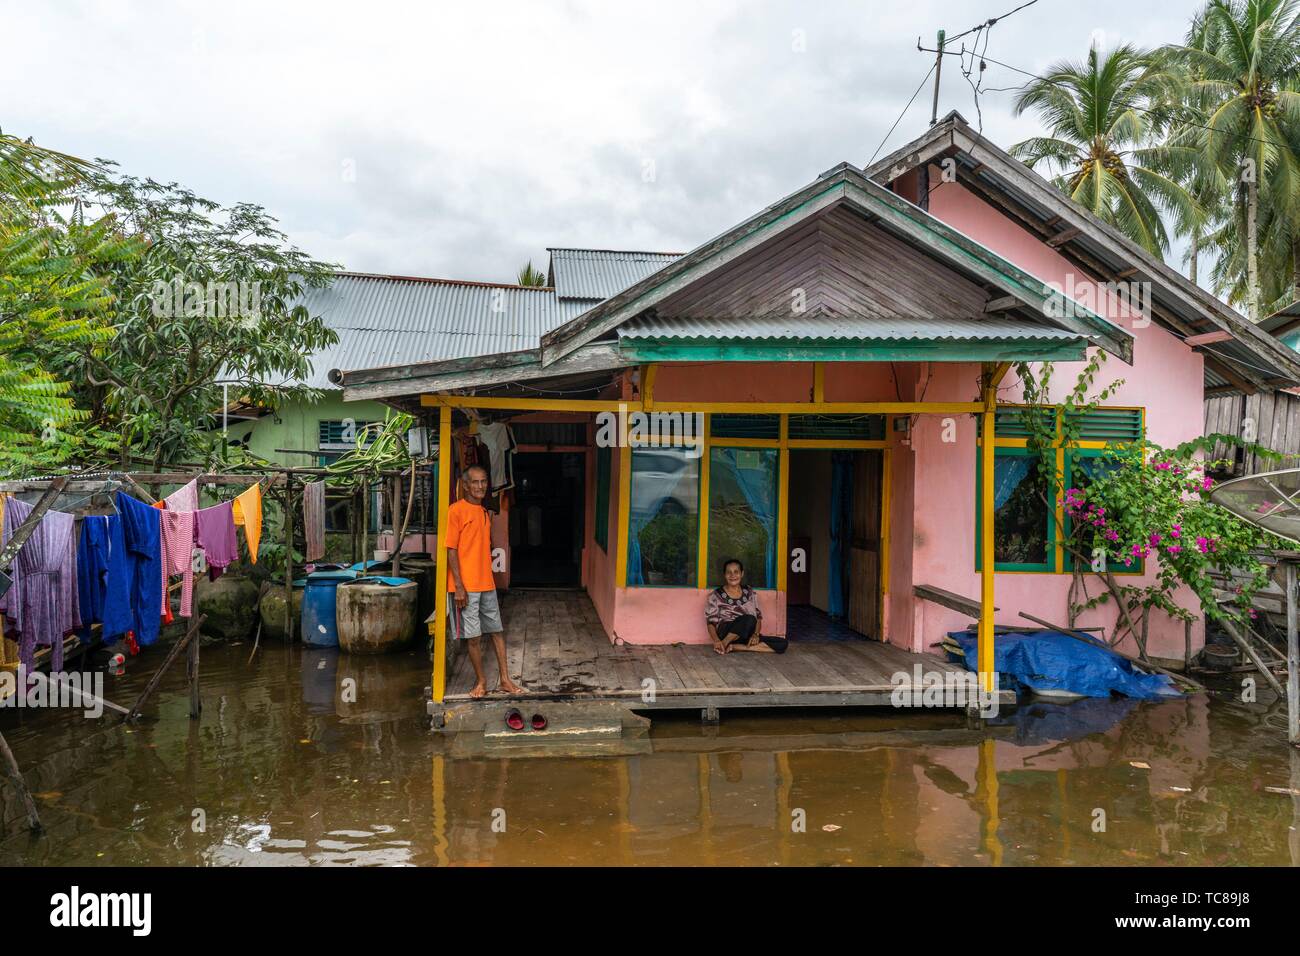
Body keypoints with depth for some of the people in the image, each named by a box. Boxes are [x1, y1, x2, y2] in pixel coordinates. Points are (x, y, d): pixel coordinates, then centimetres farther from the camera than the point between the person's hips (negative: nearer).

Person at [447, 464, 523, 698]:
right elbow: (451, 550, -13)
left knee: (497, 631, 10)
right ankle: (481, 682, 16)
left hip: (487, 584, 7)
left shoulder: (485, 513, 13)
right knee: (473, 636, 2)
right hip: (466, 586, -7)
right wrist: (459, 586, -17)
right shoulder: (456, 510, -10)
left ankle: (504, 680, 19)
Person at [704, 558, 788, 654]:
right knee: (749, 619, -36)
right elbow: (711, 622, -3)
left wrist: (756, 634, -9)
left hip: (747, 636, 6)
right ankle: (724, 644, -20)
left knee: (783, 643, -18)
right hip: (726, 634, -6)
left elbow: (758, 616, 11)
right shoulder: (716, 595, 1)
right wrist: (716, 641, -22)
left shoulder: (749, 592, 13)